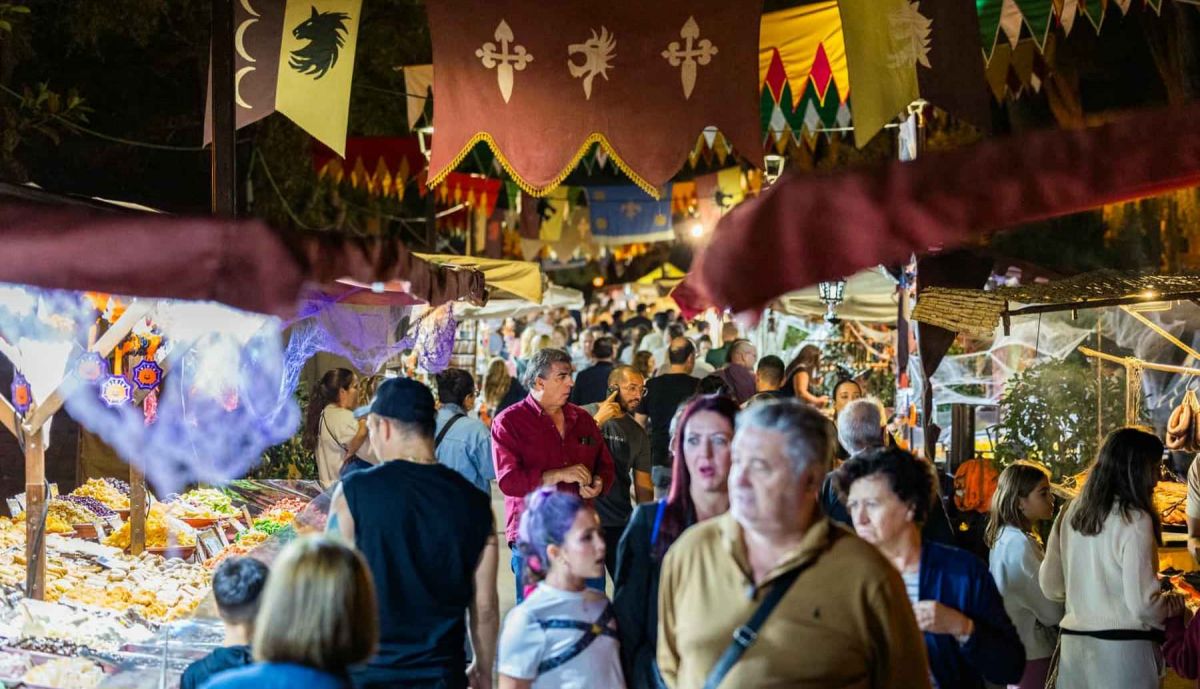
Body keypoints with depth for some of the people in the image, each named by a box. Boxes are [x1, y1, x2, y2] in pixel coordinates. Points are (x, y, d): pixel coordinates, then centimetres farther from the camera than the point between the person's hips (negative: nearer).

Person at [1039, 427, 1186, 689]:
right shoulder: (1134, 520, -13)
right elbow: (1143, 604, -16)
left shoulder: (1071, 513, 6)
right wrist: (1171, 604, 4)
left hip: (1073, 646, 6)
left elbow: (1050, 586, 14)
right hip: (1122, 648, -6)